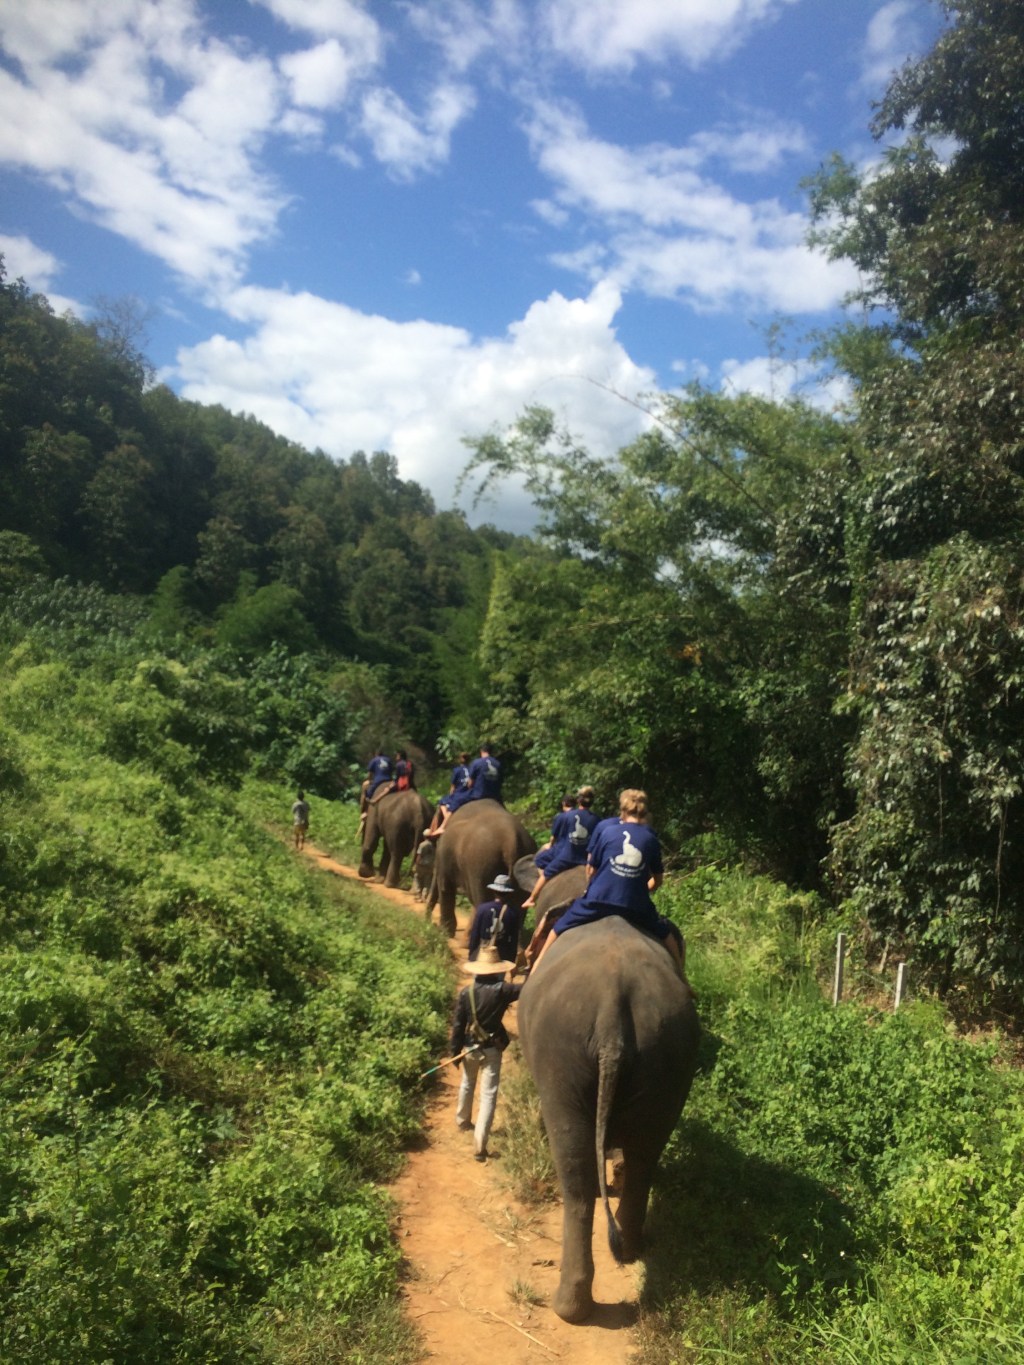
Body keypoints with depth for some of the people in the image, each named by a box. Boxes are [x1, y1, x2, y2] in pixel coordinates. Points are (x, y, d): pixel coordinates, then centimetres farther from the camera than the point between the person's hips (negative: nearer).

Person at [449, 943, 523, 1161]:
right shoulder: (501, 990, -18)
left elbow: (457, 1025, -6)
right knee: (488, 1094, -1)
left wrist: (455, 1051, 4)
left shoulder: (466, 993, -10)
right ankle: (479, 1145, -8)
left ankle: (462, 1120, 50)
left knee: (467, 1084, 28)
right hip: (492, 1049, -3)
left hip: (470, 1047, 3)